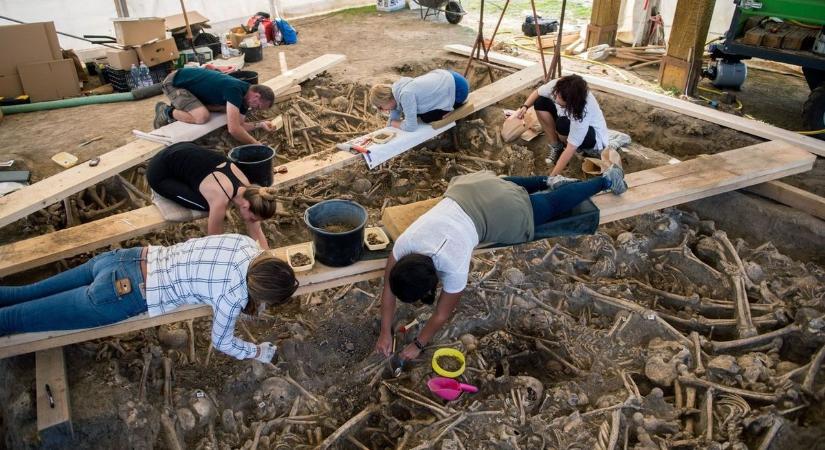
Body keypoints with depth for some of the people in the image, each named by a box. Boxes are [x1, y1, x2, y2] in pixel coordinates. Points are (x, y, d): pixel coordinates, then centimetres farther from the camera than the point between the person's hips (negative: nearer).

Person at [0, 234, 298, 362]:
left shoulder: (246, 244, -4)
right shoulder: (234, 295, -22)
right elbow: (221, 342, -5)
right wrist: (257, 353, 10)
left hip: (127, 259, 7)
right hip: (123, 295, -7)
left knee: (28, 294, 23)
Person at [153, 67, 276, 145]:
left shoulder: (243, 95, -4)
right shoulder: (235, 90, -32)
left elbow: (238, 125, -1)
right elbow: (233, 130, -38)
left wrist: (259, 124, -14)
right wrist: (256, 144, -28)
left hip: (188, 81, 9)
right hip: (173, 83, -9)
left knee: (226, 109, 3)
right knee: (202, 117, -28)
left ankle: (178, 108, 14)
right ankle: (167, 112, 0)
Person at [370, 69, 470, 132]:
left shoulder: (405, 94, -32)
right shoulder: (395, 89, -7)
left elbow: (411, 126, -29)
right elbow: (395, 110, 4)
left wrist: (392, 123, -14)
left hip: (457, 87, -8)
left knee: (426, 117, -12)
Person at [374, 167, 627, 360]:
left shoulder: (454, 266, -35)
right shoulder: (405, 242, -23)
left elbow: (442, 314, -21)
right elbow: (388, 287, -11)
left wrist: (417, 345, -10)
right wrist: (385, 333, -8)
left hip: (503, 212, -4)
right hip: (473, 189, 4)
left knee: (554, 204, 21)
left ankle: (607, 180, 41)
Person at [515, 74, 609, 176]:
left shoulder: (583, 112, -41)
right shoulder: (557, 85, -27)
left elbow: (570, 149, -39)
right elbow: (537, 92, -4)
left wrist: (552, 176, -39)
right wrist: (525, 107, -24)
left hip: (594, 137, -6)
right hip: (570, 125, 6)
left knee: (563, 125, -38)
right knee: (540, 102, -15)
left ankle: (588, 149, -5)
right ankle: (556, 147, -3)